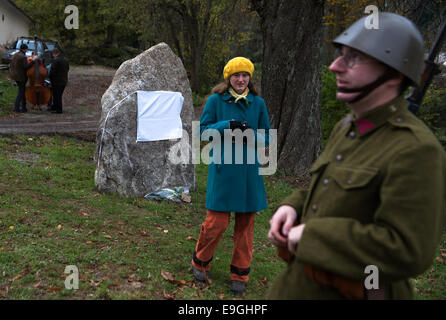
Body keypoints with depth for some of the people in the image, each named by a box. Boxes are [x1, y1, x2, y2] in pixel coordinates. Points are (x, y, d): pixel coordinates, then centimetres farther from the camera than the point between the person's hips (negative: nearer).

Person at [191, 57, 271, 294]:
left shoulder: (258, 103, 7)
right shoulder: (215, 100, 0)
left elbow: (266, 136, 10)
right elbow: (203, 130, -1)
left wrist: (252, 135, -11)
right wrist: (227, 126, -16)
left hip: (248, 169, 3)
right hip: (222, 167, -3)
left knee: (246, 224, 8)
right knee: (217, 222, -3)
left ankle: (240, 274, 23)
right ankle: (200, 262, 25)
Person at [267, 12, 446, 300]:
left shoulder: (416, 150, -22)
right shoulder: (347, 128, 5)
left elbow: (407, 251, -28)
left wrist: (310, 234, -21)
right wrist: (292, 208, -2)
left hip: (353, 294, -7)